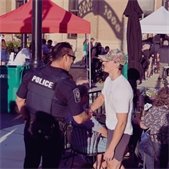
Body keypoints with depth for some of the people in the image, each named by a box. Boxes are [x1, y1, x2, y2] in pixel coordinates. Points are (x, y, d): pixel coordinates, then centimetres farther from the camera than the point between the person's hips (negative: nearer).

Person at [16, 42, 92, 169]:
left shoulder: (32, 74, -7)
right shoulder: (67, 83, -21)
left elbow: (20, 101, 6)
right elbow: (79, 119, -16)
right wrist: (88, 115, 6)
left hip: (31, 129, 5)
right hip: (51, 133, -5)